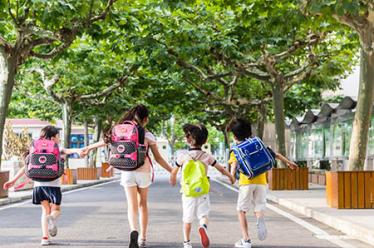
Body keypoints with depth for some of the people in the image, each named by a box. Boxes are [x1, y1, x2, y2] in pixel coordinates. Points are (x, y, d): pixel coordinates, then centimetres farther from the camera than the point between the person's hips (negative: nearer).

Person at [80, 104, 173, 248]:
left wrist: (88, 148, 18)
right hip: (143, 172, -1)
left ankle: (133, 230, -27)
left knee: (132, 205, 1)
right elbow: (158, 158, -4)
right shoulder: (148, 135, -4)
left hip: (127, 172, 1)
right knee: (143, 204, 16)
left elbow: (107, 140, 5)